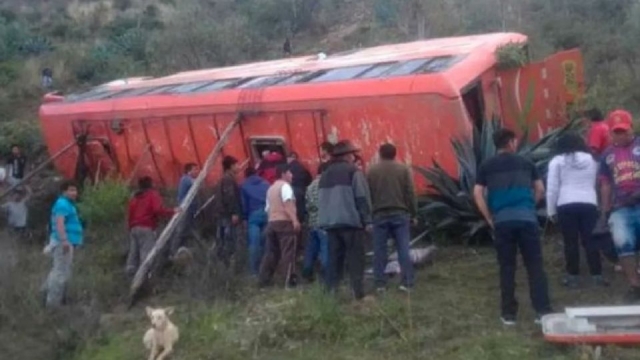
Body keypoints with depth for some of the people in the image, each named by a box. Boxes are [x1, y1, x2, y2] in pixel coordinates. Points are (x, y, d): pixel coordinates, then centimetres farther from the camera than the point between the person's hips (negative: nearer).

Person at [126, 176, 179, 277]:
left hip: (134, 228, 7)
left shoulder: (134, 197, 21)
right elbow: (158, 210, -15)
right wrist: (172, 211, -5)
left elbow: (129, 215, 17)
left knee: (133, 252, 9)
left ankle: (131, 273, 7)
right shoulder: (153, 194, 2)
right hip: (146, 228, -7)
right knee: (146, 252, -11)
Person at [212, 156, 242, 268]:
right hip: (228, 215, -10)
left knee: (222, 241, 10)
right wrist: (234, 213, -22)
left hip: (221, 214, 10)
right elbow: (229, 196, -20)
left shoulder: (223, 179, 21)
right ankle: (226, 266, -14)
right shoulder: (229, 179, -10)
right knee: (229, 241, -11)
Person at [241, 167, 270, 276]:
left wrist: (245, 217, 10)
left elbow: (244, 203, 6)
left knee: (254, 243, -5)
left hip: (254, 214, -2)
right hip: (267, 213, 3)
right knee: (265, 242, 7)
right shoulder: (266, 183, 20)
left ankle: (254, 269, -8)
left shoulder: (244, 186, 14)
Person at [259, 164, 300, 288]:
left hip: (272, 222, 8)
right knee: (288, 251, -10)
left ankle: (264, 279, 9)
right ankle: (290, 280, -14)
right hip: (284, 222, -8)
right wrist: (295, 220, -28)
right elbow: (288, 204, -20)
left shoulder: (271, 188, 22)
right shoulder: (285, 186, -5)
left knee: (271, 252, 10)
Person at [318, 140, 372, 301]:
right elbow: (362, 198, -8)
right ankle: (358, 293, -8)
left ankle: (331, 292, 7)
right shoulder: (353, 172, -3)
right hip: (350, 221, -6)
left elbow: (321, 199, 18)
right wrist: (367, 220, -6)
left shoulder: (325, 175, 17)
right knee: (355, 258, -4)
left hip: (329, 222, 6)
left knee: (334, 258, 9)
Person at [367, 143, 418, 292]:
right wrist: (413, 214, 6)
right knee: (403, 249, 0)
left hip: (379, 214, 0)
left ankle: (380, 283, 3)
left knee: (379, 250, 4)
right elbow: (410, 193, 0)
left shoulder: (372, 170, 5)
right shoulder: (403, 169, 3)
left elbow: (367, 194, 5)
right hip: (400, 213, 0)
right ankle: (407, 282, -4)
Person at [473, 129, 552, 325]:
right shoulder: (525, 163, 12)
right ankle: (543, 310, 1)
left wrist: (489, 218, 6)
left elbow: (477, 194, 1)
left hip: (502, 221, 0)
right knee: (535, 265, 4)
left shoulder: (486, 166, 9)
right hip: (527, 218, 0)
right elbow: (540, 189, 12)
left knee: (507, 268, 6)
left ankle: (509, 313, 8)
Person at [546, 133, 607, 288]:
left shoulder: (557, 161, 5)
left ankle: (573, 276, 6)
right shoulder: (592, 159, 15)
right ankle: (597, 275, 5)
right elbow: (597, 183, 15)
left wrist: (551, 210, 6)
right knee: (590, 241, 6)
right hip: (589, 203, 2)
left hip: (566, 205, -2)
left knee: (571, 242, 3)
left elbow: (552, 188, 2)